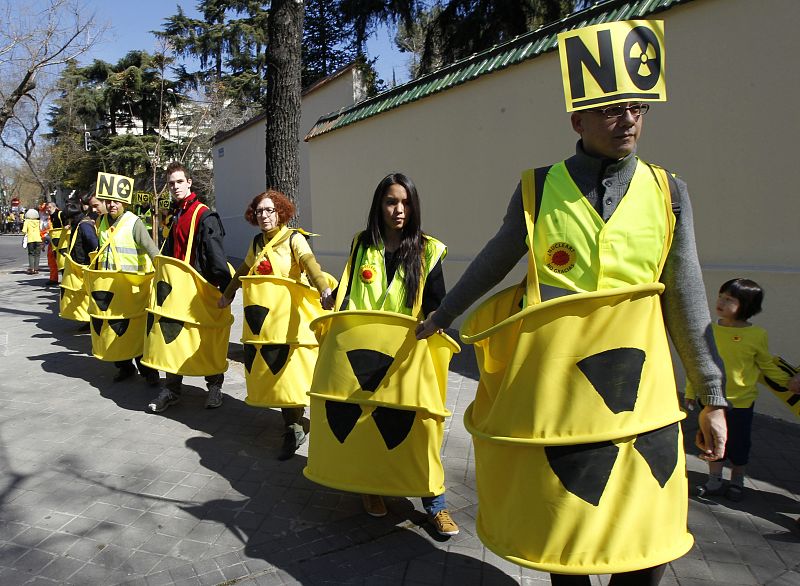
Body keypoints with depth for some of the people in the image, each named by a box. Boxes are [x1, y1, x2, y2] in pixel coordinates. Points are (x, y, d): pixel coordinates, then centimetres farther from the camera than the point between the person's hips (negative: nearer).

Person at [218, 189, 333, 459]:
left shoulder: (294, 239, -6)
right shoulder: (258, 242, 13)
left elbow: (310, 264, -25)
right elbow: (243, 271, 30)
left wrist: (325, 291, -43)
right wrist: (228, 294, 38)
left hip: (291, 315, -6)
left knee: (289, 367, -11)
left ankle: (293, 429, -2)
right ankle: (293, 426, 12)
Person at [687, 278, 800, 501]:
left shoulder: (757, 335, -9)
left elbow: (766, 365, 7)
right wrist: (691, 392, 6)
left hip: (741, 401, -1)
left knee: (738, 444, 12)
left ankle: (737, 481, 33)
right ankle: (715, 481, 28)